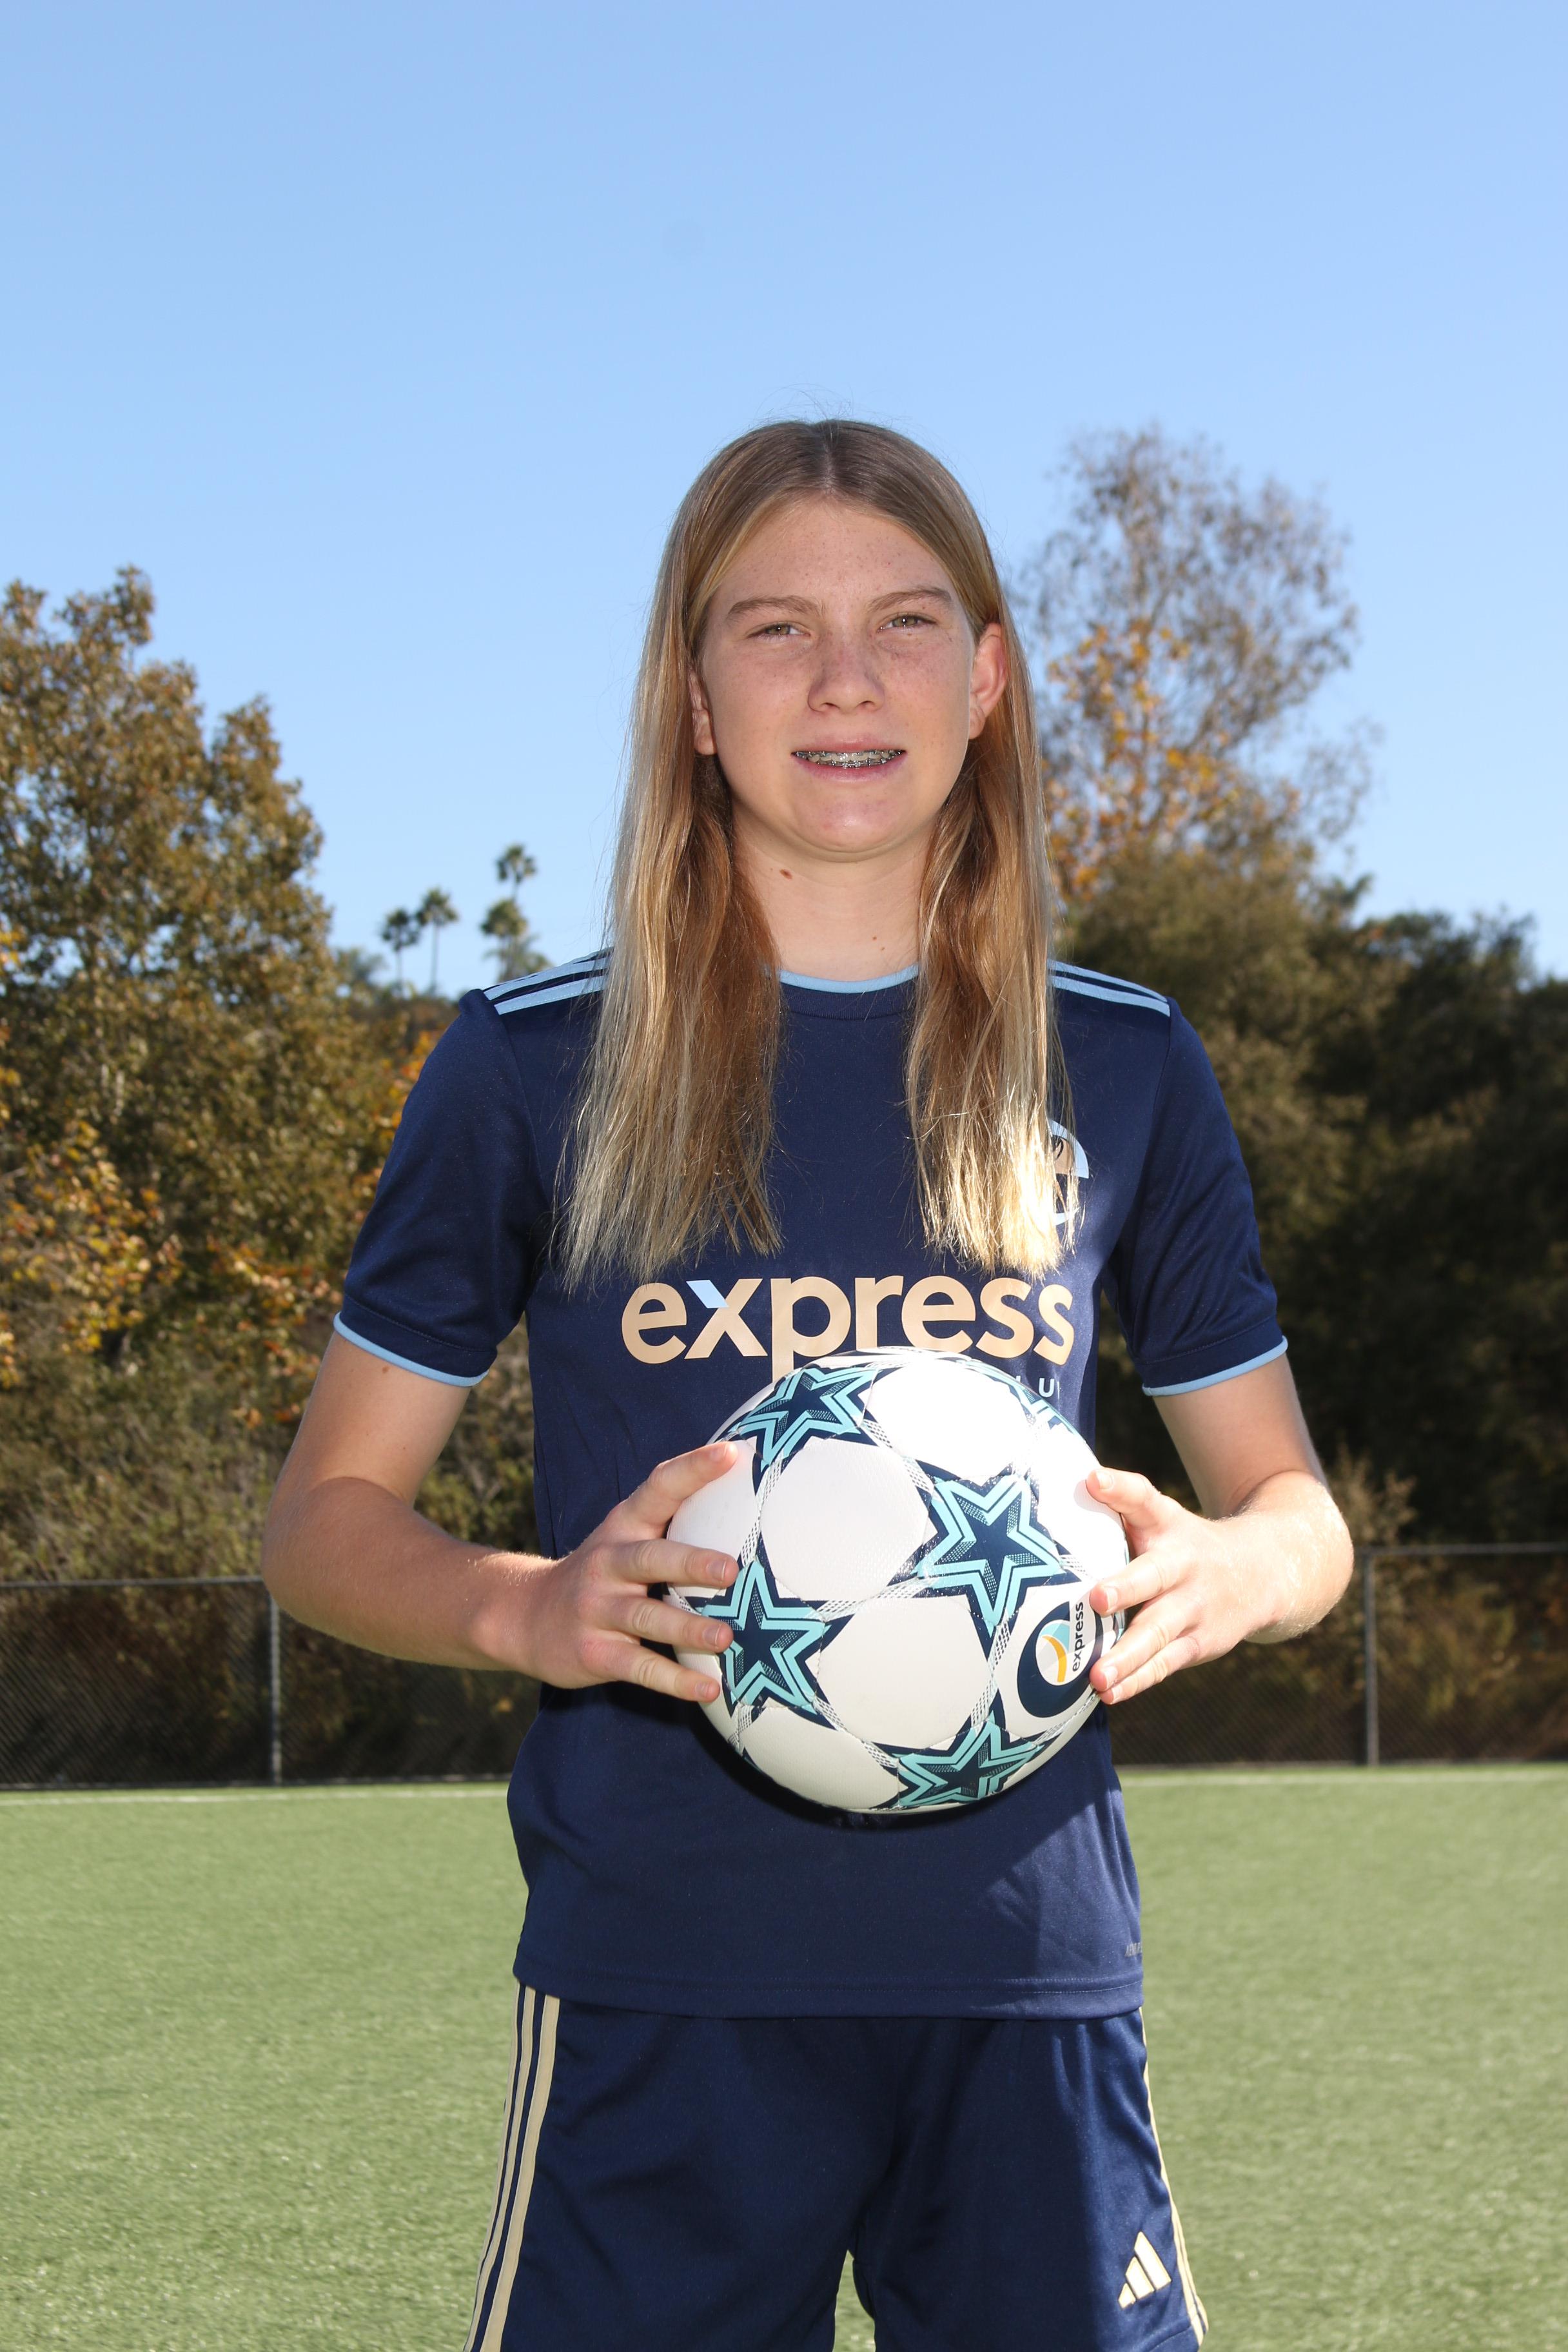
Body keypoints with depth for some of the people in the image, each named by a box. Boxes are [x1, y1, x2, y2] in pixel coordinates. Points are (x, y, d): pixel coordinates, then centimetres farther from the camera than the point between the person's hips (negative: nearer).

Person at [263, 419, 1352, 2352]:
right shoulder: (534, 1069, 4)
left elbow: (1296, 1511, 15)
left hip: (1029, 1980, 2)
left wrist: (1222, 1576, -9)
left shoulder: (1123, 1070, 9)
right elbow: (327, 1515, 8)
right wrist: (530, 1611, -13)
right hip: (665, 1990, -1)